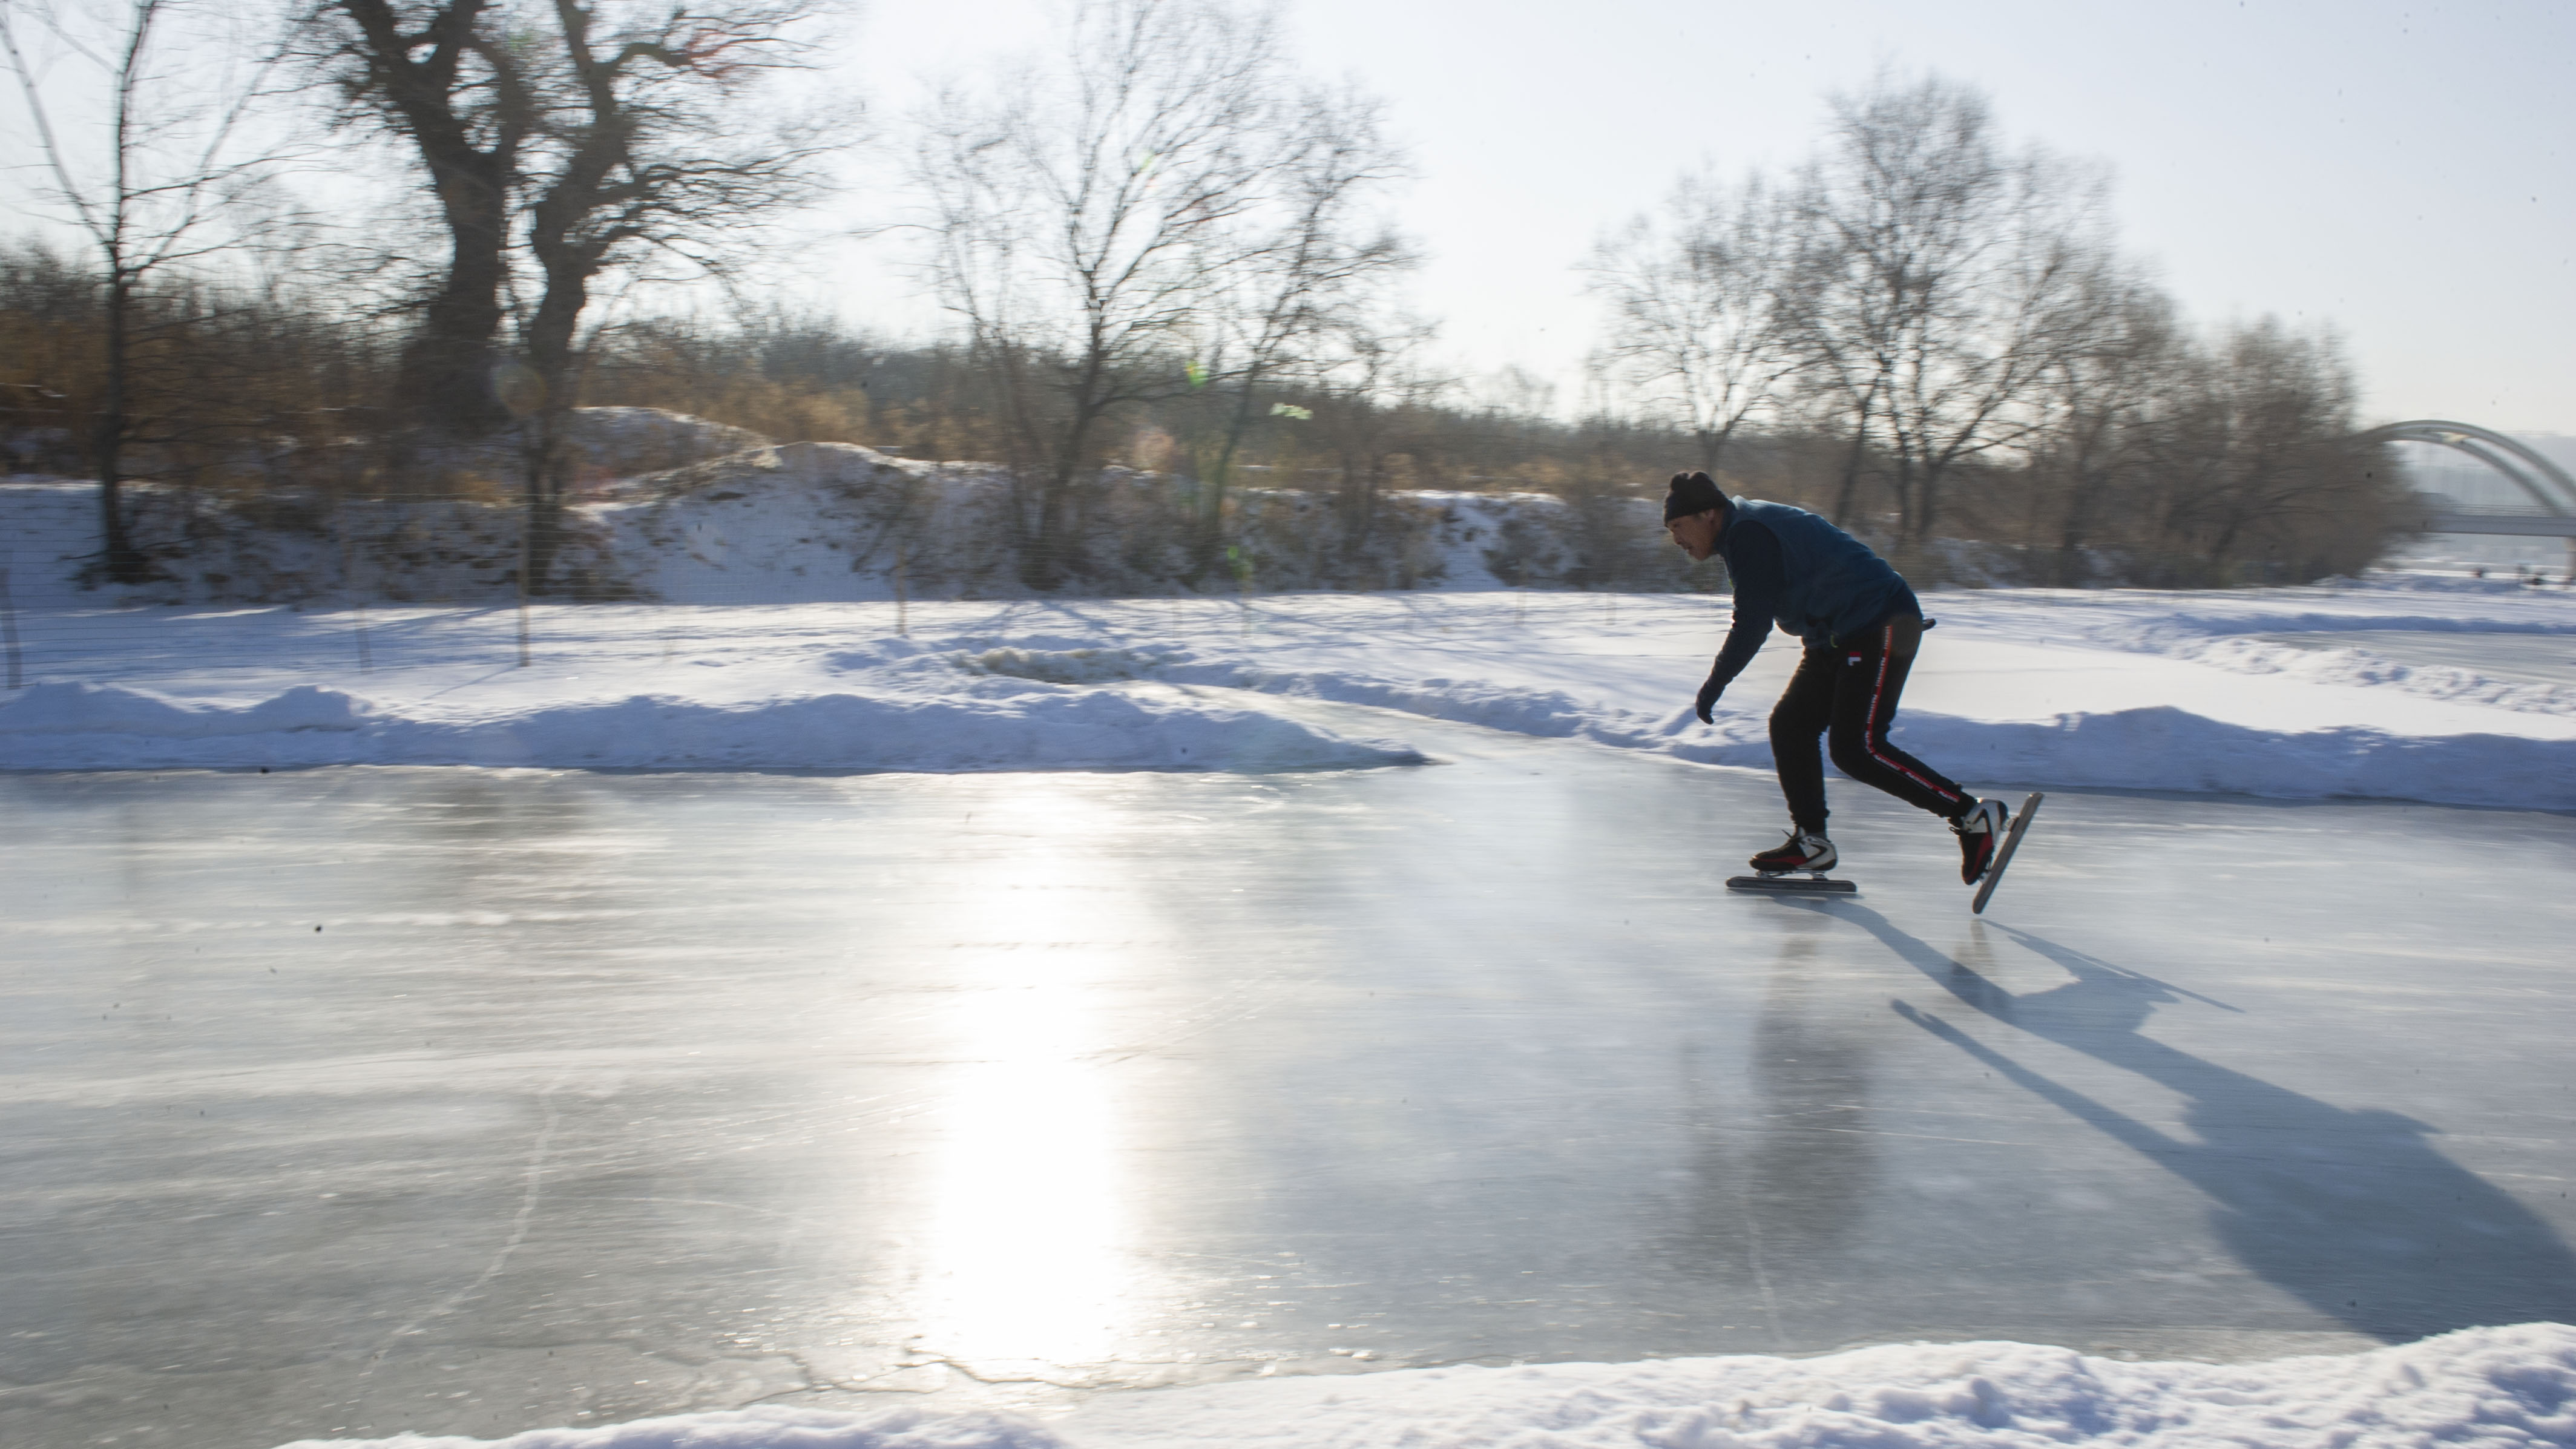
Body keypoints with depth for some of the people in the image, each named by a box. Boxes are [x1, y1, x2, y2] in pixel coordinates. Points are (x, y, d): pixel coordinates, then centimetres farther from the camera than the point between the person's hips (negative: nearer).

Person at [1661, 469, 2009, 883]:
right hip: (1839, 639, 11)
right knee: (1789, 725, 5)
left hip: (1882, 627, -11)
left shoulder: (1749, 534, -16)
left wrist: (1712, 689, -15)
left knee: (1857, 750, -15)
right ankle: (1811, 841, 9)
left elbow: (1753, 624, -21)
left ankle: (1974, 815, -8)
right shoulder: (1743, 532, 16)